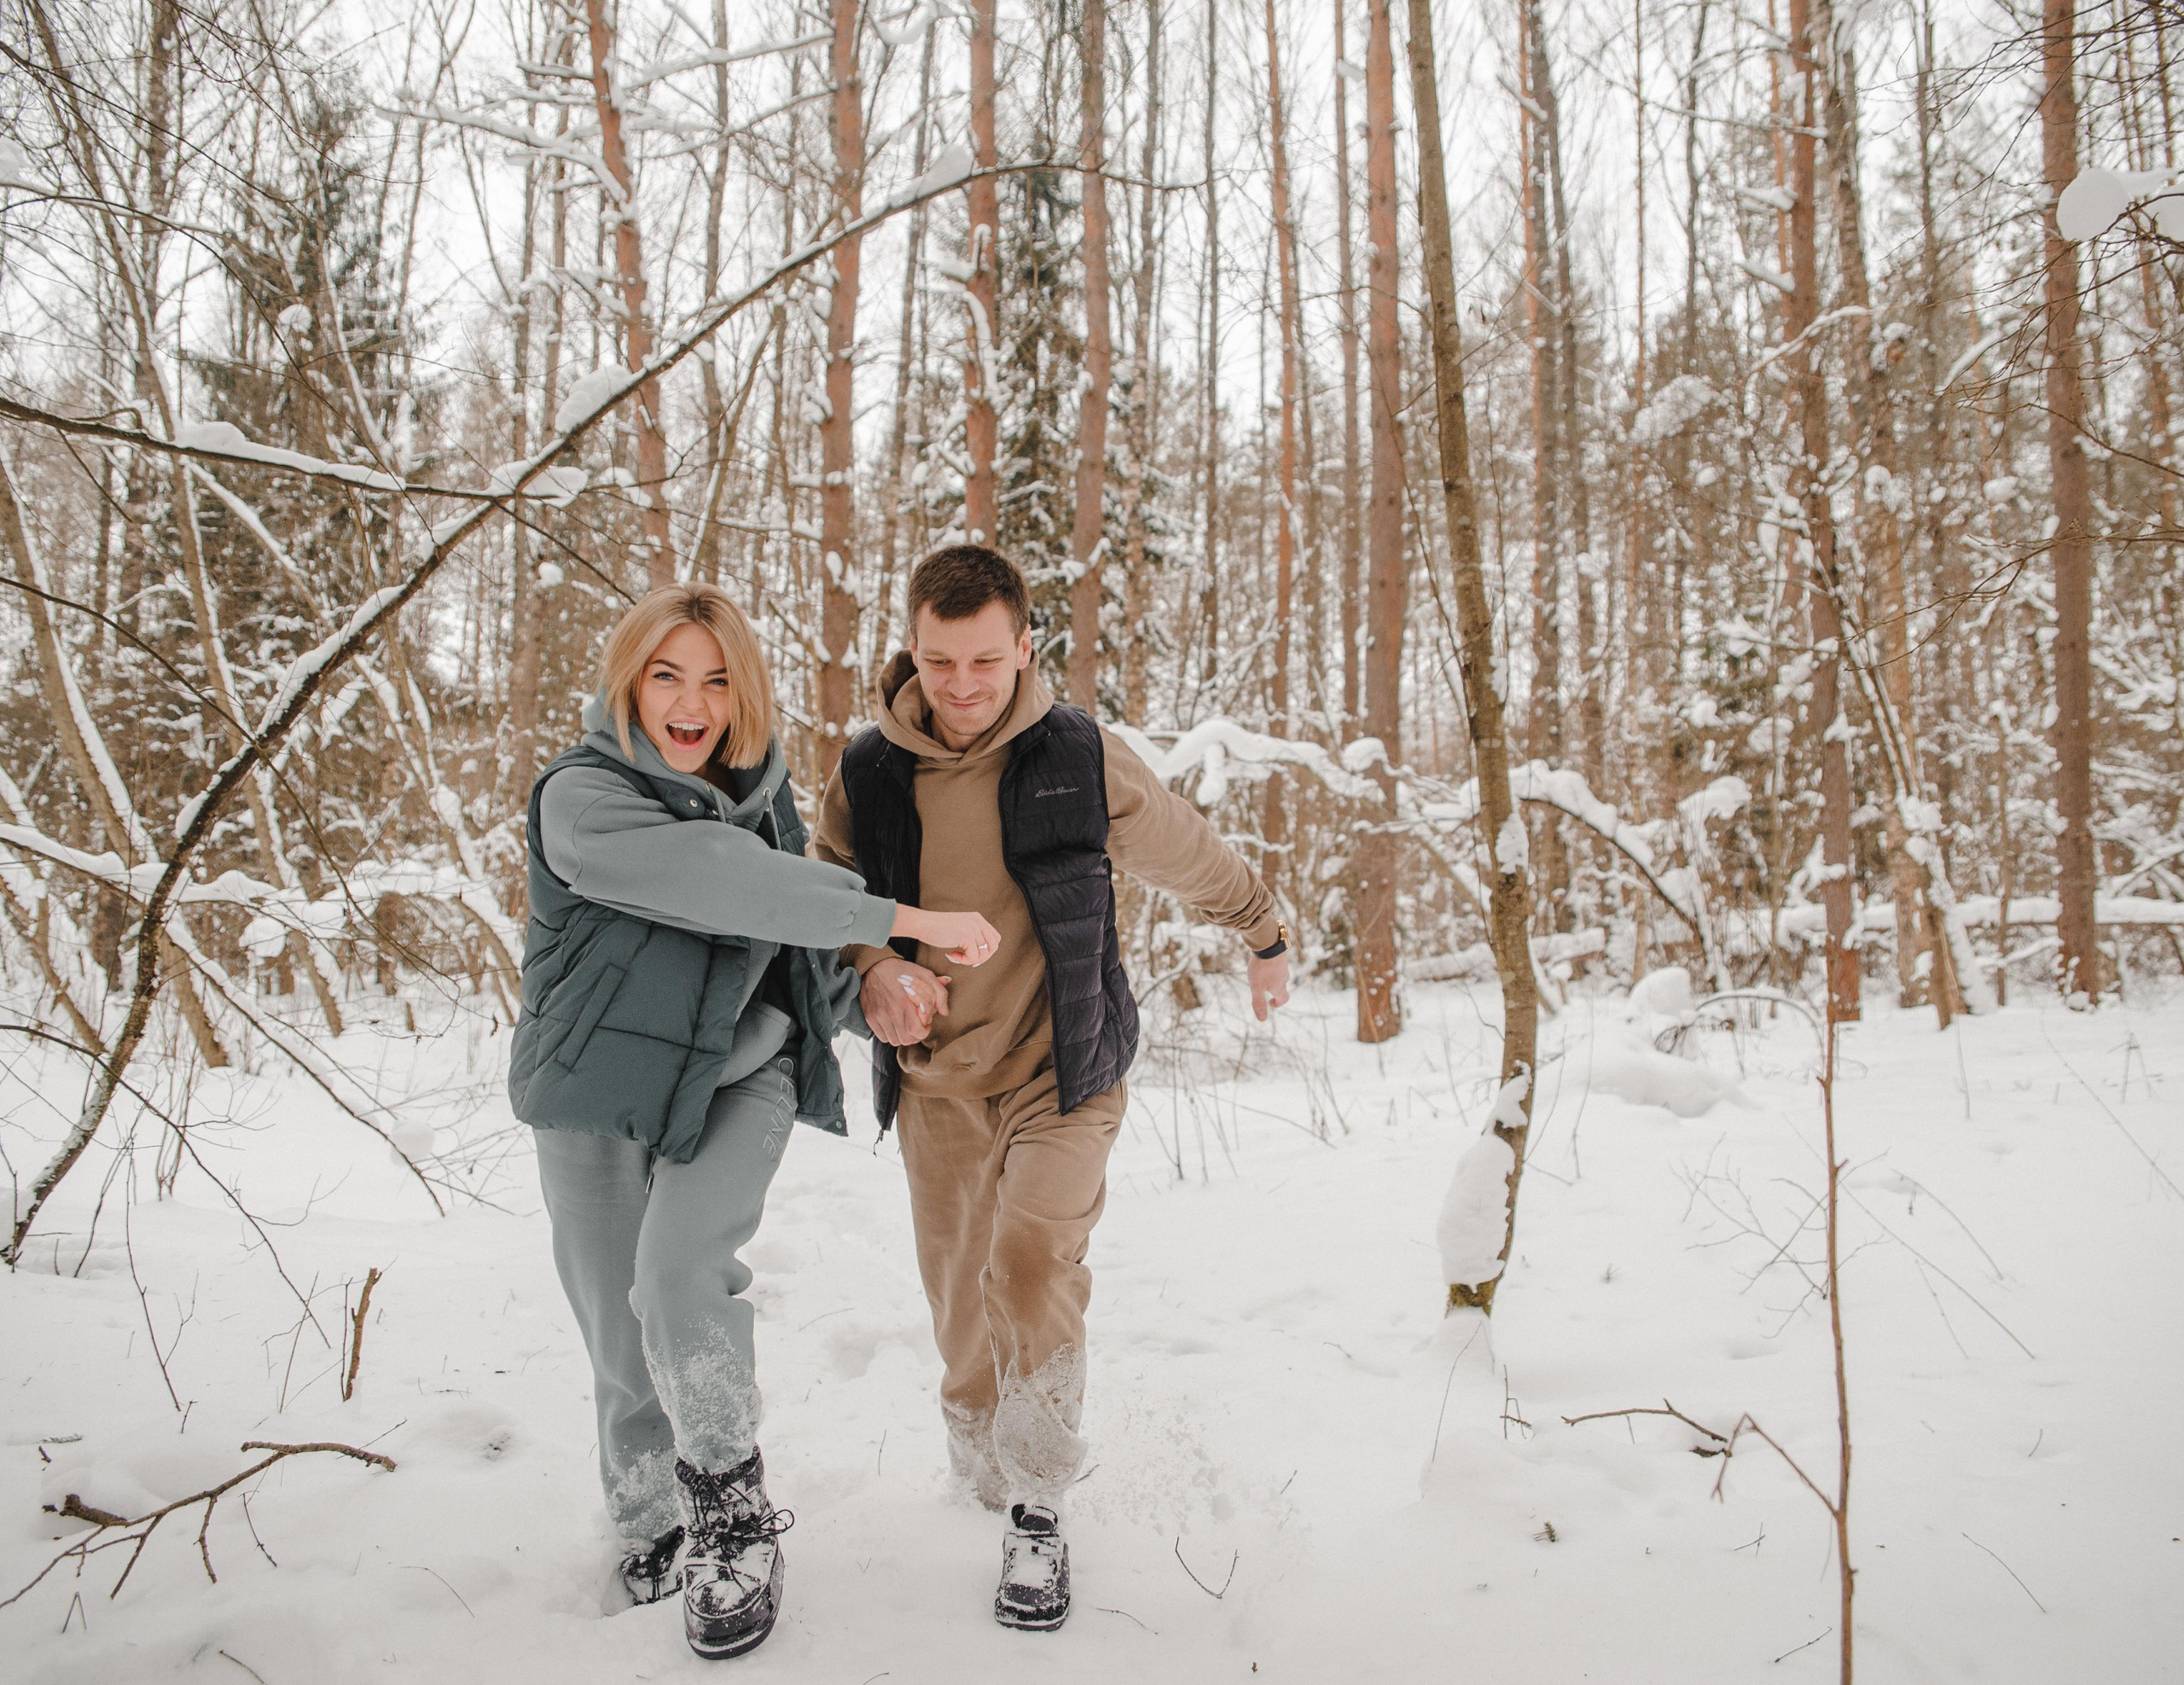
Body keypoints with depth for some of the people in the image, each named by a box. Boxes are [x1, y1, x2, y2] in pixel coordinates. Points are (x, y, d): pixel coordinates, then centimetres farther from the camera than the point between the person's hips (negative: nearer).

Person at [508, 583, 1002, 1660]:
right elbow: (715, 882, -34)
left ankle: (732, 1512, -1)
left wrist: (871, 1002, 7)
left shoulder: (759, 794, 3)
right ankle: (653, 1537, 30)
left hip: (738, 1079, 2)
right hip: (604, 1097, -2)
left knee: (679, 1275, -21)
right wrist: (900, 918, -37)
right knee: (624, 1343, 6)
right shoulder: (582, 796, -17)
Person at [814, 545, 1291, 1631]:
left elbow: (1198, 863, 7)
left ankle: (1039, 1509, -1)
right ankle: (984, 1481, 35)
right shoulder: (868, 773, -4)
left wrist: (1266, 941, 22)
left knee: (1033, 1263, -20)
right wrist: (874, 969, -14)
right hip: (936, 1081, 3)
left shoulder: (1082, 761, -10)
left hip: (1061, 1067, -2)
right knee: (960, 1300, 9)